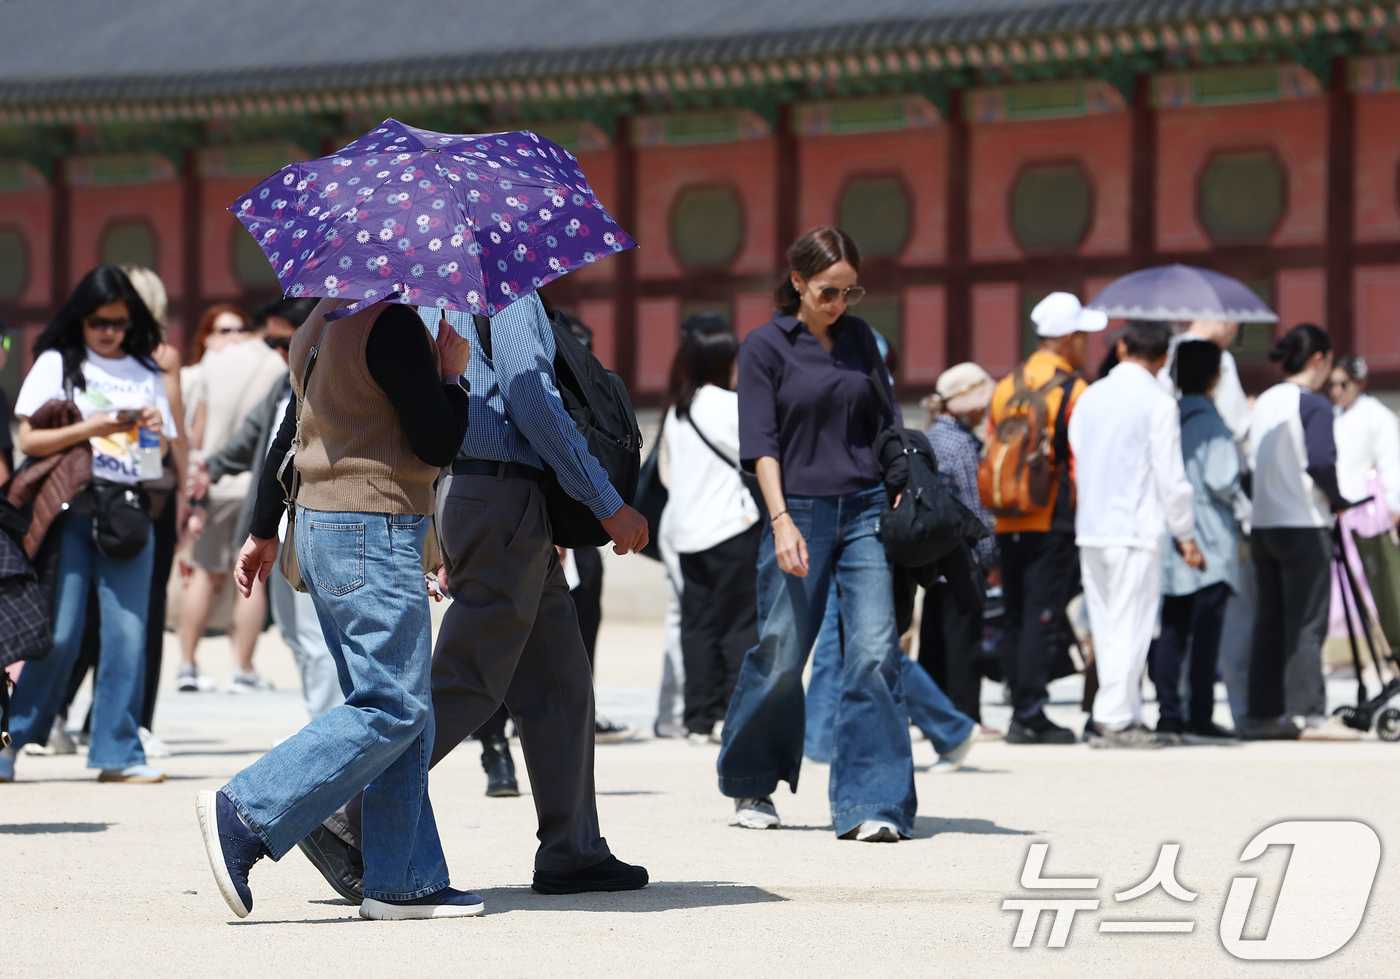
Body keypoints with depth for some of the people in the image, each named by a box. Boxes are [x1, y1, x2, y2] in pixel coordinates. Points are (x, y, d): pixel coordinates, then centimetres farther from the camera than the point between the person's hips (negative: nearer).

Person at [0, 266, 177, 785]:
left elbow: (164, 457, 19)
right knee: (60, 633, -7)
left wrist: (155, 431, -3)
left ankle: (117, 751, 0)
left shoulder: (145, 374, 17)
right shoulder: (56, 364, 7)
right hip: (70, 507, -3)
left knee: (127, 632, -4)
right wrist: (92, 427, -12)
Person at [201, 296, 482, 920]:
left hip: (321, 527, 10)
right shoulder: (395, 325, -14)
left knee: (402, 707, 9)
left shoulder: (328, 324, 14)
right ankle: (245, 814, -13)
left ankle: (405, 881, 7)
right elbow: (438, 446, -13)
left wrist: (263, 531, 25)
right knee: (393, 709, -8)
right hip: (374, 536, -10)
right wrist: (453, 375, 4)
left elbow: (286, 433, 20)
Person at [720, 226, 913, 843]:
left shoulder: (860, 340, 12)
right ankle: (750, 784, 24)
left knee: (875, 650, -10)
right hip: (799, 511, -3)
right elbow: (760, 443, -6)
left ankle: (870, 805, -11)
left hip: (866, 512, 3)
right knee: (780, 657, 2)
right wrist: (781, 520, -16)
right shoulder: (764, 347, 0)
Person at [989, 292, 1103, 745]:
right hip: (1053, 522, -6)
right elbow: (1083, 464, -10)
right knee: (1043, 618, -5)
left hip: (1009, 524, 6)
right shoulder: (1073, 390, -7)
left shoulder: (1005, 388, 12)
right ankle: (1030, 715, -7)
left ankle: (1021, 709, 13)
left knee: (1016, 619, 11)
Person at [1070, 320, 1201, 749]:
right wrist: (1185, 535, 0)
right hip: (1135, 529, -6)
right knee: (1130, 624, -4)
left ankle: (1126, 714, 14)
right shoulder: (1158, 403, -8)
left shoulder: (1090, 396, 10)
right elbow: (1170, 477, -8)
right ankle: (1114, 718, -7)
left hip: (1090, 528, 6)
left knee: (1106, 625, 10)